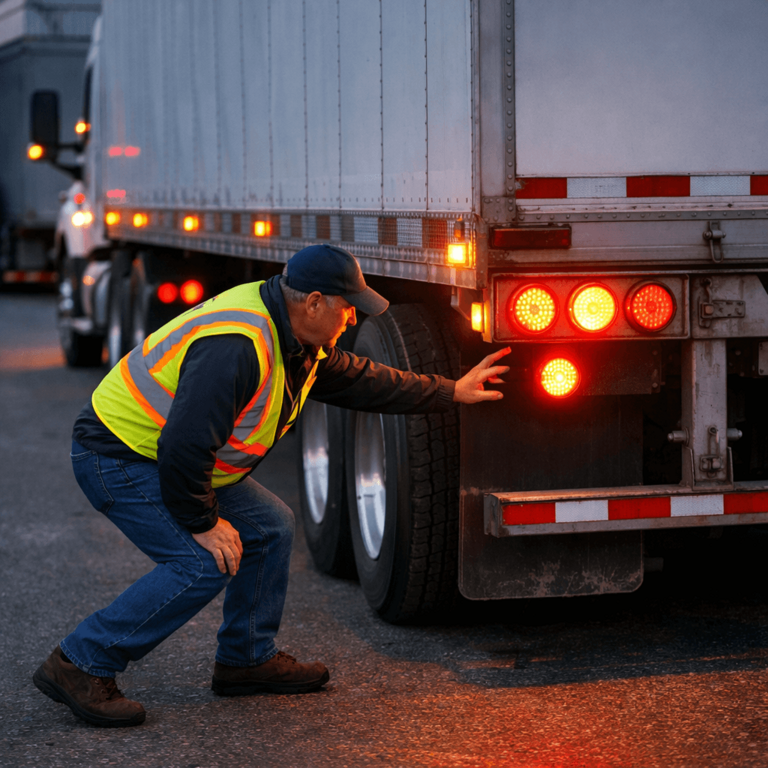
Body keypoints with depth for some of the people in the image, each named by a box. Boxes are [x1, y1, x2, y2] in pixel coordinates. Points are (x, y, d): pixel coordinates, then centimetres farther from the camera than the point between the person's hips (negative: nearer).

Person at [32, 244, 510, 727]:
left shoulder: (295, 336, 2)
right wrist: (202, 523, -21)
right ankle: (80, 665, -15)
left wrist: (451, 392, 20)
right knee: (202, 564, -21)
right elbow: (185, 444, -33)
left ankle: (247, 659, 22)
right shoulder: (236, 347, -32)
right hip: (119, 456, -10)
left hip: (180, 461, 10)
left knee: (270, 527, 11)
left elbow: (356, 379, 17)